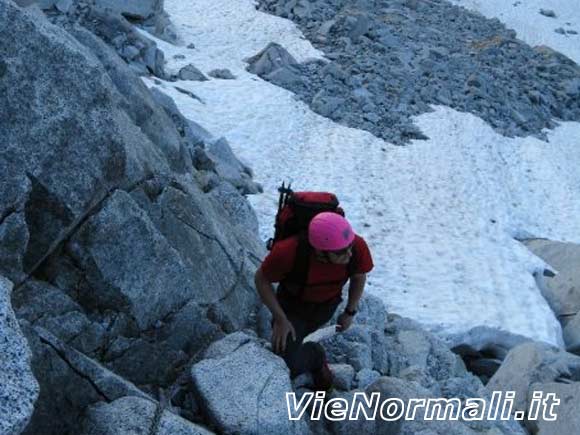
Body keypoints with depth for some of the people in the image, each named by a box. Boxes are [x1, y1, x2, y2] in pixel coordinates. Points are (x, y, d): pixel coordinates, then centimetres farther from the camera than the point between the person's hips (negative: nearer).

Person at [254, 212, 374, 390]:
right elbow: (261, 278, -21)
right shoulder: (289, 251, -43)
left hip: (327, 307, 3)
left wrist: (350, 312, 1)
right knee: (286, 367, -9)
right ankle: (314, 355, 18)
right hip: (292, 306, -2)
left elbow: (359, 276, -8)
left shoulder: (357, 247, -33)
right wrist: (280, 320, -21)